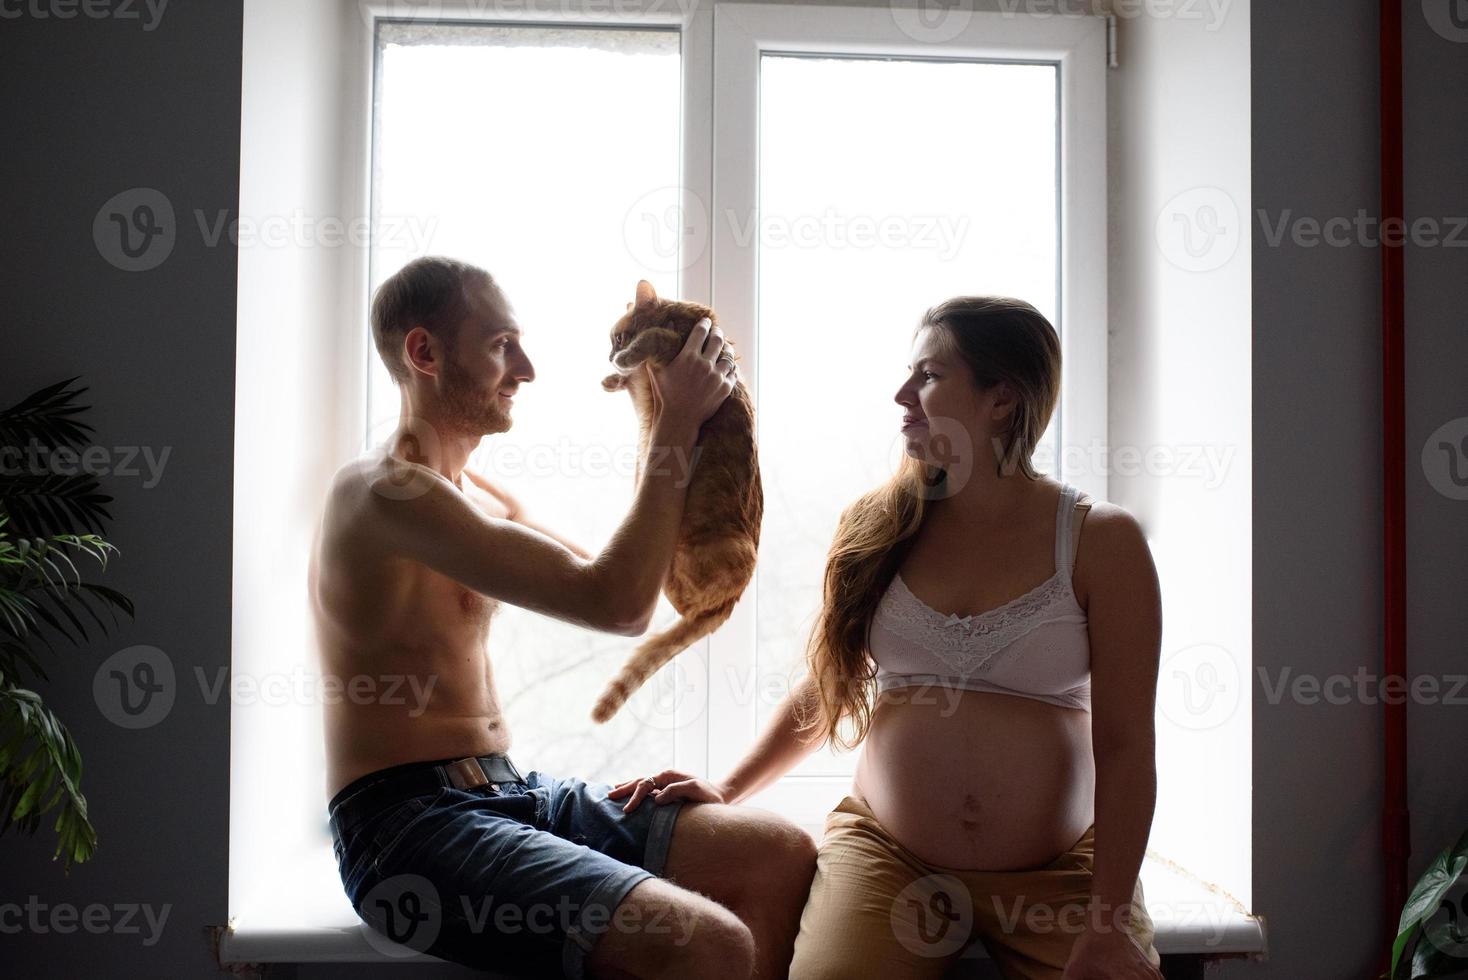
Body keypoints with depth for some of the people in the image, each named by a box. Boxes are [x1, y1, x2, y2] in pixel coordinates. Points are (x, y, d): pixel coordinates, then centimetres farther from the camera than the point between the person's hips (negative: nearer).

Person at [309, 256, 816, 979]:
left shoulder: (477, 496, 17)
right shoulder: (384, 491, -16)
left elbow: (617, 586, 17)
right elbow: (615, 605, -22)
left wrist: (668, 428, 10)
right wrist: (678, 425, -13)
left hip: (506, 794, 9)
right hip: (407, 820, -9)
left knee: (784, 857, -2)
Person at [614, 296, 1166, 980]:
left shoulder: (1100, 541, -3)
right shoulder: (874, 526, 4)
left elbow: (1123, 745, -6)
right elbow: (824, 689, 14)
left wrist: (1111, 922, -10)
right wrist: (729, 788, 8)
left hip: (1058, 873, 0)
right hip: (885, 853, 1)